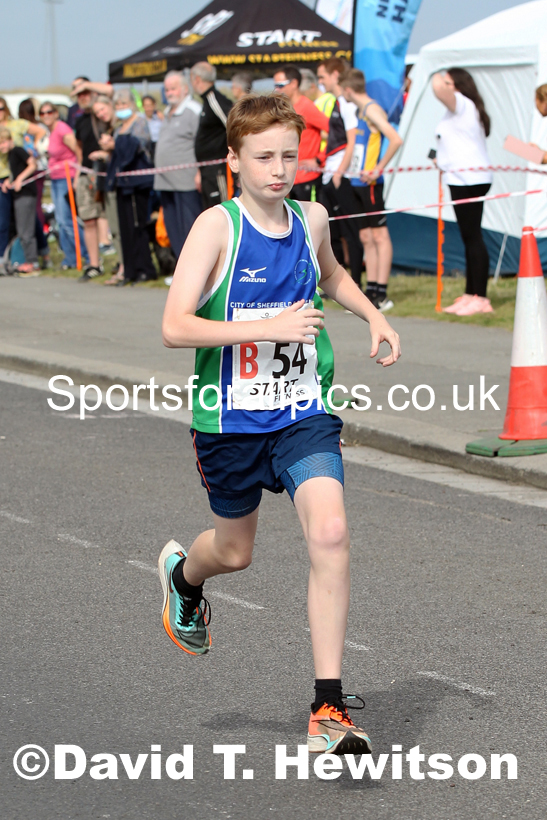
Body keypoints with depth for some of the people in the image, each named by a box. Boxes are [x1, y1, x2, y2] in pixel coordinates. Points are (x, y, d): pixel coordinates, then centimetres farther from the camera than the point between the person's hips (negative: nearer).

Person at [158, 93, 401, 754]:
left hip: (304, 414, 2)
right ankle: (183, 572, 56)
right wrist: (272, 326, -30)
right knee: (235, 551, 16)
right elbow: (175, 328, -25)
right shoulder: (217, 227, -14)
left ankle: (329, 708, -13)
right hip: (231, 420, -2)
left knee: (330, 533, -18)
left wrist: (373, 315, 11)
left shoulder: (311, 218, 1)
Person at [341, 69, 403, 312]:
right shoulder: (360, 111, 16)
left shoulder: (372, 110, -12)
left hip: (370, 183, -10)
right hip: (357, 183, 10)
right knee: (366, 238, 10)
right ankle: (371, 290, 13)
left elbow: (396, 139, -23)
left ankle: (382, 294, -10)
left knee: (379, 235, -8)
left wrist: (378, 169, -20)